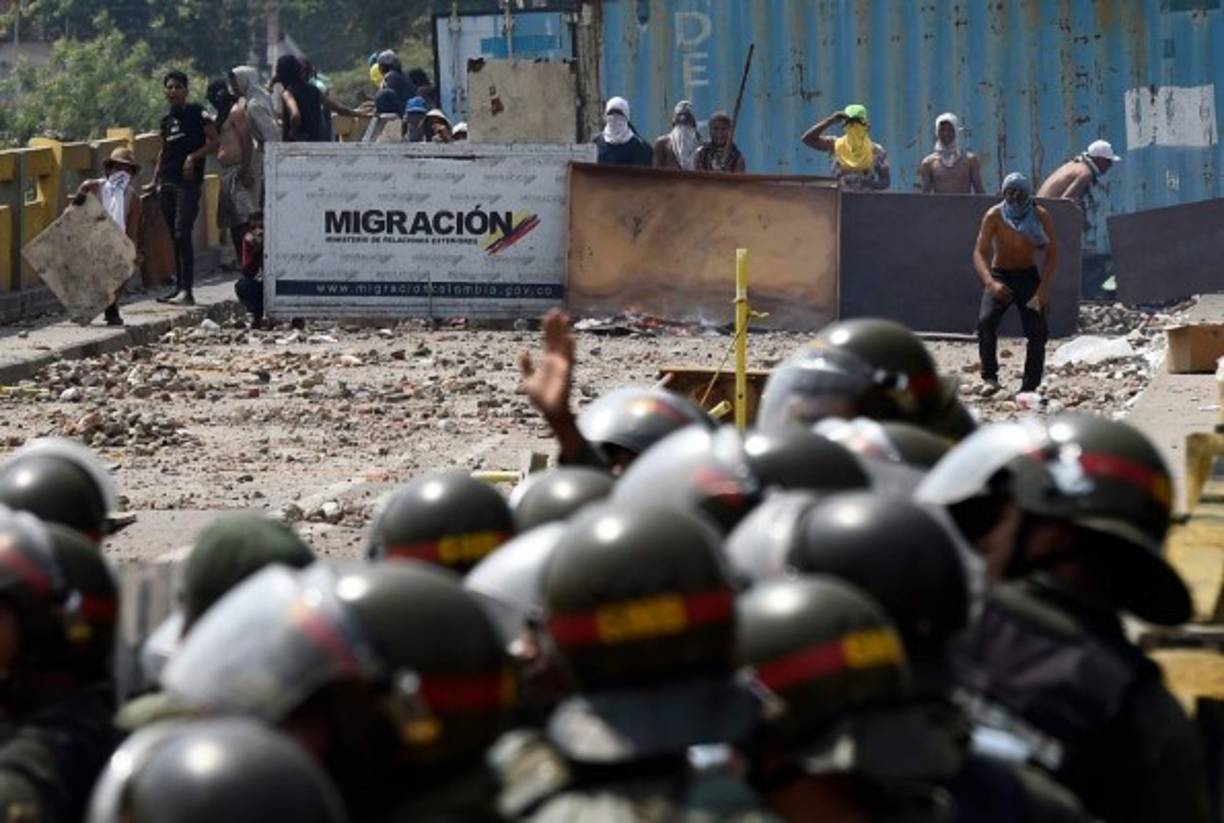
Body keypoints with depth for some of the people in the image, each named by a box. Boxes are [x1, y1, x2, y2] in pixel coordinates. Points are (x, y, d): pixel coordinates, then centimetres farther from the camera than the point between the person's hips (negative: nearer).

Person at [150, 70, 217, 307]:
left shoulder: (196, 113, -3)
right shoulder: (167, 120, 16)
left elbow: (213, 143, -6)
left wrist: (193, 157, -18)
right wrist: (156, 180, 19)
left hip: (188, 182, -7)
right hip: (167, 183, 7)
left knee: (182, 234, -14)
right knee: (173, 237, 8)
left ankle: (187, 290, -16)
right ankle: (179, 287, 14)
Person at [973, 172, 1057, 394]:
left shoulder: (1041, 216, -12)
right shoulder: (994, 215, -14)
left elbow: (1052, 255, -13)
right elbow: (979, 253, -18)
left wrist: (1043, 291, -25)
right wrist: (991, 283, -37)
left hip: (1028, 276, 1)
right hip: (999, 276, -1)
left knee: (1037, 330, -15)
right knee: (986, 321, -25)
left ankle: (1029, 387, -7)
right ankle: (989, 376, -10)